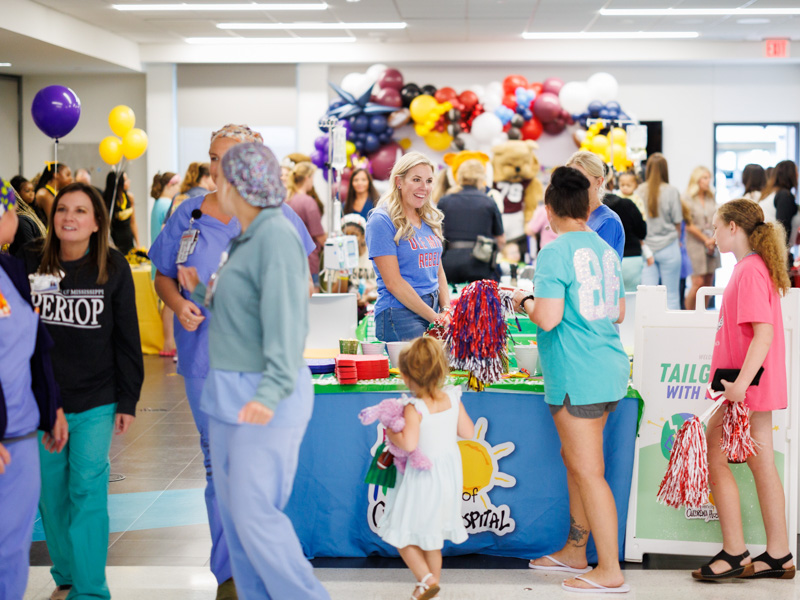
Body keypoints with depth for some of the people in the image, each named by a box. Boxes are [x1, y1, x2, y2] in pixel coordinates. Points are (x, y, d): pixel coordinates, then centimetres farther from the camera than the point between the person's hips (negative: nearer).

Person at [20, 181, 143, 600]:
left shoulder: (114, 268, -2)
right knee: (51, 494, 9)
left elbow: (127, 338, 3)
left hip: (96, 401, -2)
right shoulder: (30, 264, -2)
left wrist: (128, 400, 2)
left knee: (88, 491, -5)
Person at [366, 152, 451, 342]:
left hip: (433, 311, 7)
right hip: (400, 314, -7)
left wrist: (447, 310, 3)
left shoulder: (430, 219, 16)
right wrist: (434, 317, -12)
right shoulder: (382, 221, -7)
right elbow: (393, 283, -12)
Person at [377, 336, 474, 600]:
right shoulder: (452, 398, -6)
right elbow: (468, 432, 2)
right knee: (431, 533, 23)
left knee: (402, 533, 9)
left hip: (423, 477, -7)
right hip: (449, 475, 7)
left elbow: (409, 443, -35)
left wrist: (391, 434, -17)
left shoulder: (414, 408, -23)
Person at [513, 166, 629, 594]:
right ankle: (575, 552, 30)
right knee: (574, 460, 20)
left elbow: (548, 318, -20)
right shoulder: (606, 250, 11)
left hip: (576, 374, -9)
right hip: (609, 367, 9)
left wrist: (525, 302, -1)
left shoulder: (555, 253, -13)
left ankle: (609, 571, 0)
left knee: (588, 471, -3)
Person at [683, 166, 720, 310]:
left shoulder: (711, 199, 11)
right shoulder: (688, 199, -6)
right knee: (698, 282, -11)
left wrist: (715, 239, -2)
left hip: (712, 243, 6)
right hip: (696, 243, -6)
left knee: (708, 283, 4)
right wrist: (705, 239, -8)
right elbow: (689, 225, -9)